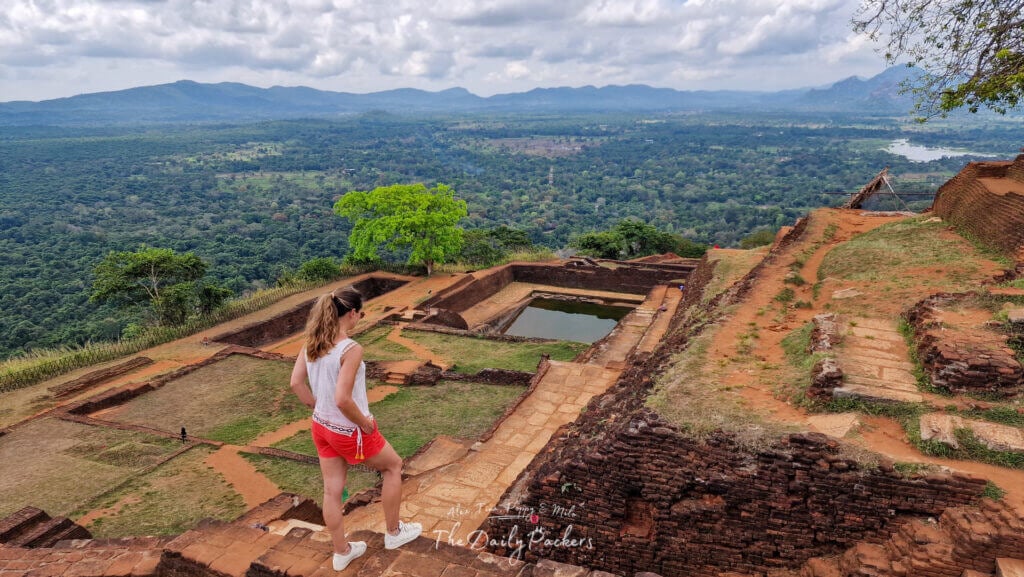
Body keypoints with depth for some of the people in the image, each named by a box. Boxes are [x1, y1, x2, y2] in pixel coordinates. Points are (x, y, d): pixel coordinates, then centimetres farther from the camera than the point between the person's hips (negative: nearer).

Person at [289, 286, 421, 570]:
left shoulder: (312, 343, -4)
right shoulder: (351, 349, -28)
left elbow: (296, 382, 1)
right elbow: (343, 399, -32)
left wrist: (318, 407, 10)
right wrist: (366, 423, -17)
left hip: (322, 427, 7)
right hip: (351, 432, -7)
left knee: (332, 491, 19)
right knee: (393, 466, 19)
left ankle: (342, 552, 37)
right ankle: (393, 533, 33)